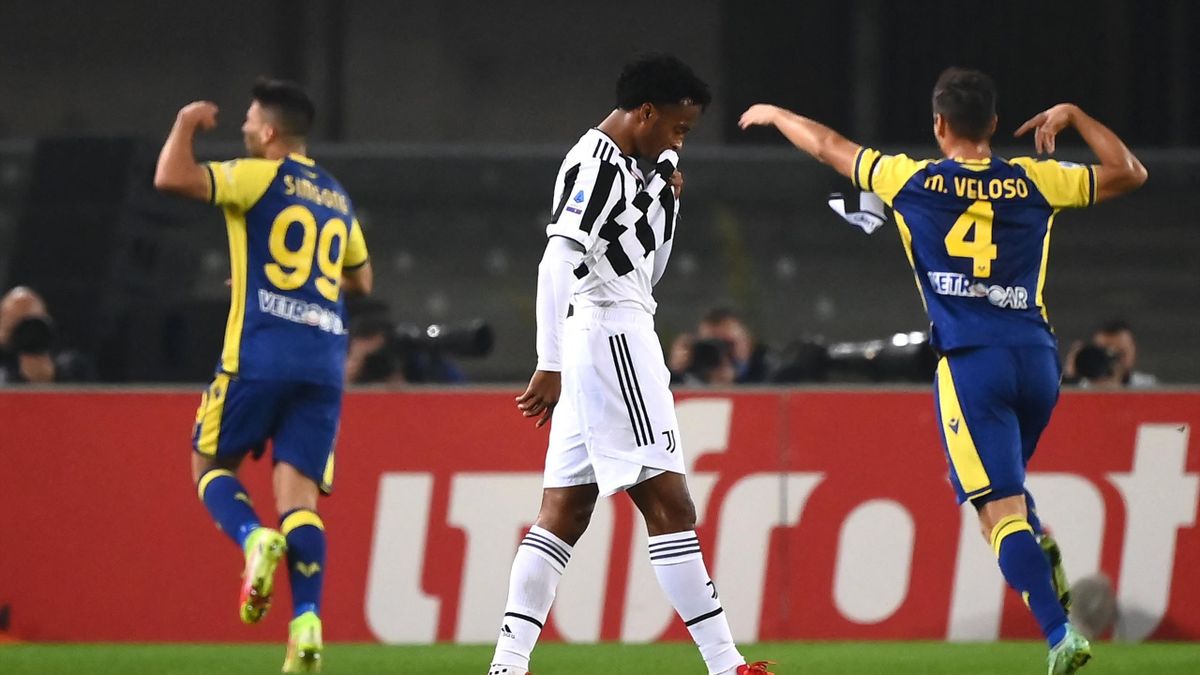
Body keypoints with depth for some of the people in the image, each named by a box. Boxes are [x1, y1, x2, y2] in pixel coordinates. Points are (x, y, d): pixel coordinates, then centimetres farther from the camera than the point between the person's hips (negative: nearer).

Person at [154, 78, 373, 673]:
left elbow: (172, 178, -14)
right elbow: (360, 279, 31)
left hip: (259, 356, -5)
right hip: (325, 362, 5)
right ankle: (306, 623, -16)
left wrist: (186, 123, 4)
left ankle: (255, 539, -18)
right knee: (299, 495, 1)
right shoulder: (336, 198, 19)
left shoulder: (260, 177, -2)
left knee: (210, 465, 12)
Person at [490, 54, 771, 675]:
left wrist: (665, 195, 11)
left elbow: (648, 270, 28)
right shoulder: (595, 164, -12)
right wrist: (552, 366, -23)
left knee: (564, 514, 7)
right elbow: (558, 264, -20)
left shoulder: (624, 170, 19)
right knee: (669, 505, -9)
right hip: (611, 340, -11)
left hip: (597, 349, 11)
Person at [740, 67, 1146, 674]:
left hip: (970, 362, -4)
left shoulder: (911, 182, 3)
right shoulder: (1034, 181, 6)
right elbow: (1129, 173, 17)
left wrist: (774, 115, 36)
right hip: (1037, 357, 4)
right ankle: (1045, 557, 2)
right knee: (1006, 482, 29)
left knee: (1001, 509, -9)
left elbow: (827, 145, 18)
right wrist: (1072, 117, 24)